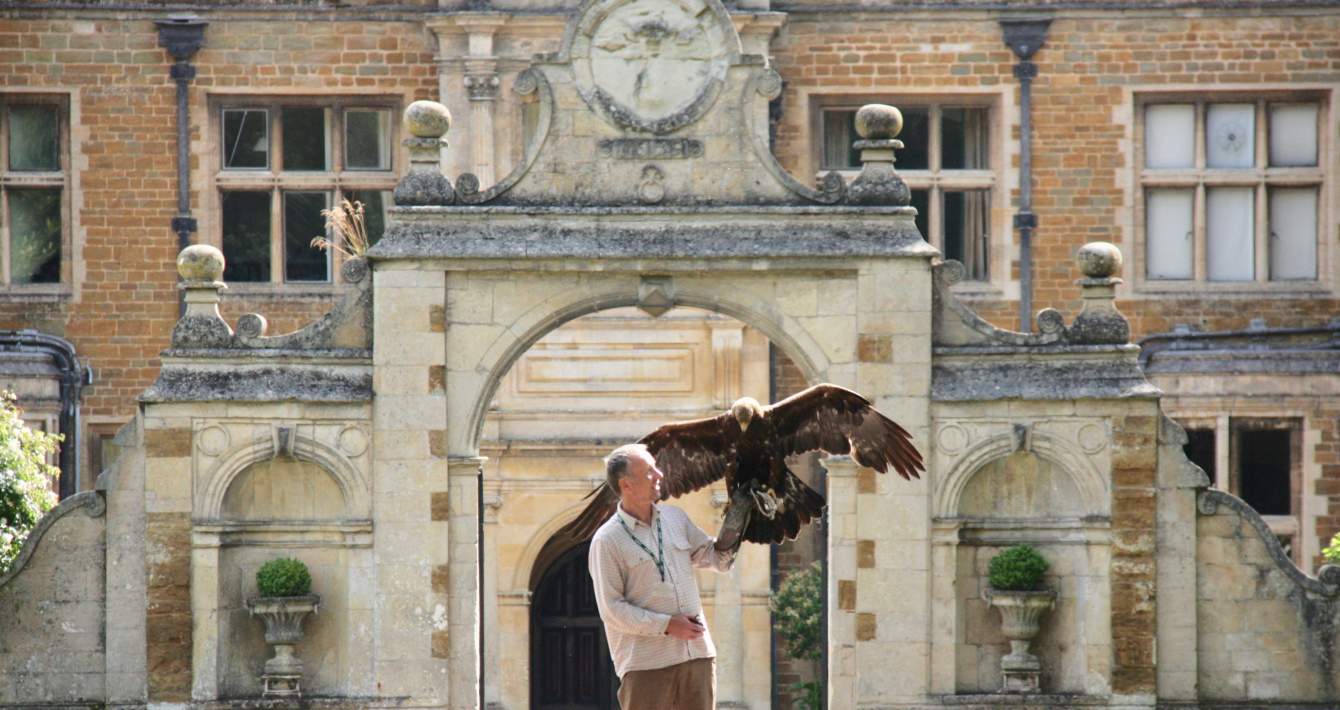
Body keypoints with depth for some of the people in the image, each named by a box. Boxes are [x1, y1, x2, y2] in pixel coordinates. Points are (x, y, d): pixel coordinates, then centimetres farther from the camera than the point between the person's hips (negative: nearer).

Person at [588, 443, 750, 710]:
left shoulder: (675, 518, 12)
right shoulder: (608, 540, -7)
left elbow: (717, 559, 21)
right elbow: (612, 609, -9)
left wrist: (735, 516, 6)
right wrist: (666, 625, -14)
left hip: (697, 654, 6)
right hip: (646, 663, -6)